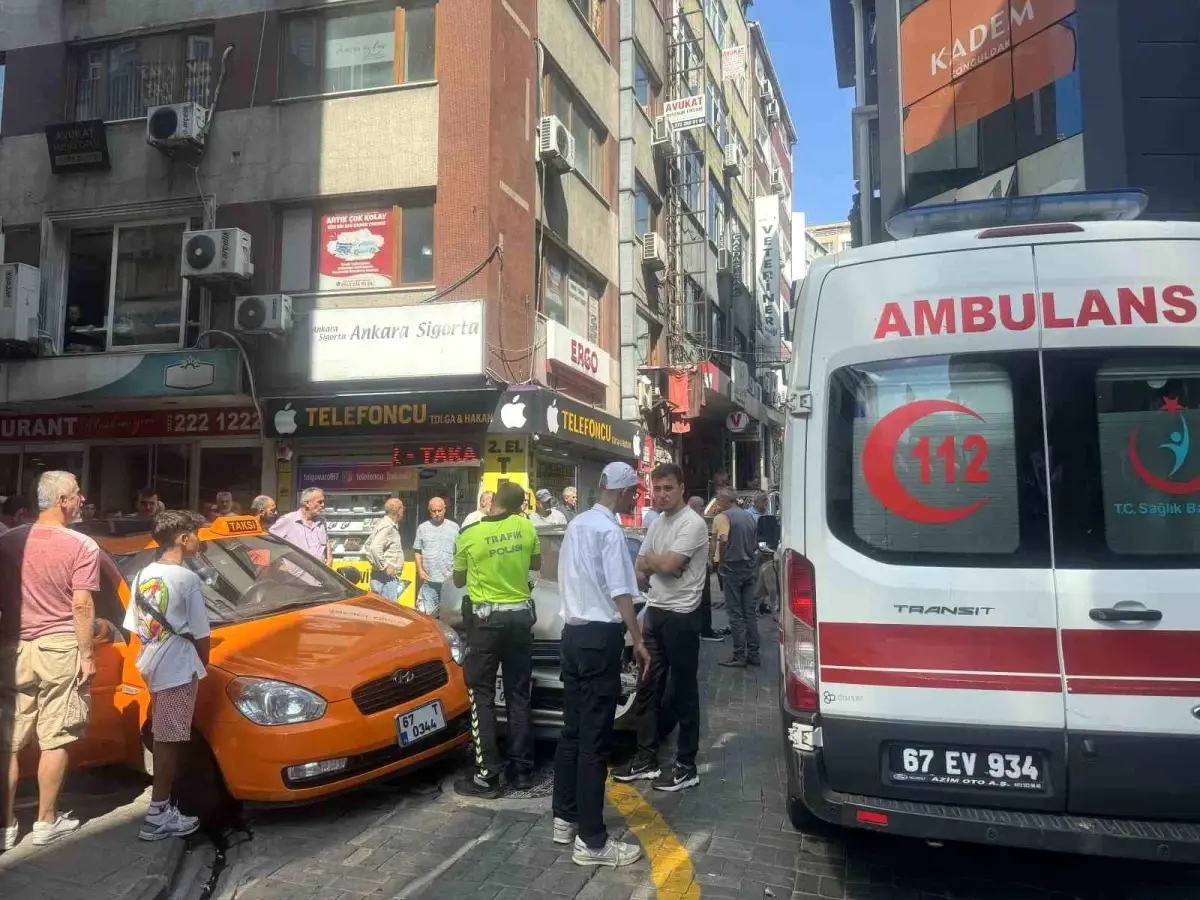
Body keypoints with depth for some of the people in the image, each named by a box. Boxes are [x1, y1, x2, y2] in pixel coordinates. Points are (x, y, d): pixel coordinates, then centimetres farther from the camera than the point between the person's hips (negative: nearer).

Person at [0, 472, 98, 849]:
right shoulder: (82, 546, -10)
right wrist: (87, 655, -6)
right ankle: (46, 822, 14)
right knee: (54, 740, 6)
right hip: (59, 650, -4)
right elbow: (82, 606, -13)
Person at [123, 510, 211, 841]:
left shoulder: (142, 575, 8)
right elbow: (201, 634, -12)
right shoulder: (187, 579, -15)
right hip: (179, 668, -8)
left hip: (151, 665, 8)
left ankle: (163, 803, 27)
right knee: (170, 741, -2)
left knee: (163, 738, 17)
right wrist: (203, 666, 3)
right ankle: (158, 815, 3)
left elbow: (135, 628, 12)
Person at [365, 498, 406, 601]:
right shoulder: (386, 526, -16)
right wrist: (385, 567, -21)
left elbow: (366, 549, 20)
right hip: (386, 578, -10)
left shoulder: (390, 525, 15)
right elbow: (374, 548, -30)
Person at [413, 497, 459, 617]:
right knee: (427, 613, 1)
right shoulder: (422, 528, 6)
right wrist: (420, 569, -1)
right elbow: (417, 551, 10)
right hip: (429, 579, 1)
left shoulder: (454, 527, 2)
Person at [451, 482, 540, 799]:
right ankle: (521, 770, 15)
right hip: (521, 615, 3)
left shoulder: (470, 535, -9)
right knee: (519, 695, 10)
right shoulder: (527, 527, -2)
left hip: (485, 618, -3)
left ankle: (486, 776, 1)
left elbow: (458, 581, 5)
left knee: (482, 696, 3)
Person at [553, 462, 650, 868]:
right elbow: (620, 593, -19)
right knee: (594, 737, -5)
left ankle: (565, 818, 26)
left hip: (573, 631, 9)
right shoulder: (610, 530, -14)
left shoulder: (576, 524, 12)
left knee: (572, 729, 16)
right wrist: (638, 641, -15)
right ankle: (591, 840, 2)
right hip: (600, 636, -9)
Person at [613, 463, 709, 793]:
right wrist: (660, 562, -9)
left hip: (681, 616, -8)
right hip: (655, 612, 8)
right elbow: (640, 567, 12)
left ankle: (687, 766, 12)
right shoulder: (657, 523, 13)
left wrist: (650, 559, -2)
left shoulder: (693, 523, -13)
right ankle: (647, 758, 25)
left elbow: (668, 564, -22)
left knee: (683, 692, 2)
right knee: (648, 689, 14)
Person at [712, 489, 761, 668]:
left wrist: (721, 563, -15)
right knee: (750, 612, 11)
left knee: (736, 613, -1)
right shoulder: (749, 516, 11)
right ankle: (753, 654, 14)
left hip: (733, 568, -7)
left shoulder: (723, 516, -11)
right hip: (750, 568, 7)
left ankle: (739, 656, 1)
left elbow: (723, 541, -26)